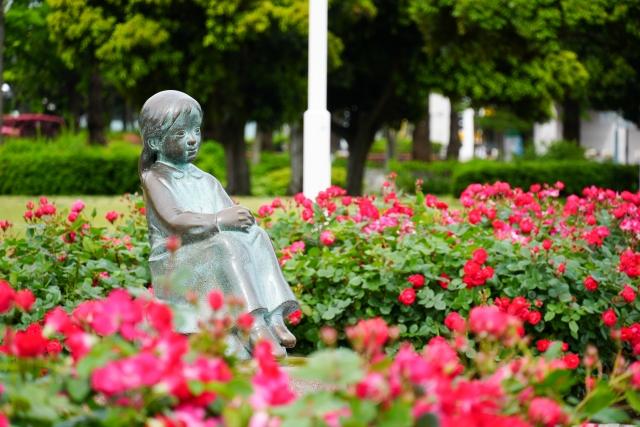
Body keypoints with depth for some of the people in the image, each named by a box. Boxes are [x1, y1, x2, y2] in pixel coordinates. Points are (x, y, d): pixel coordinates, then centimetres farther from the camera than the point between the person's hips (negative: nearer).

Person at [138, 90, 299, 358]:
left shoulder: (207, 181, 20)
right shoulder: (155, 178, 0)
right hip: (175, 262, -6)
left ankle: (274, 316, -33)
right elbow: (173, 220, -18)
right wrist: (218, 220, -24)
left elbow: (234, 218, 9)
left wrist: (240, 219, -15)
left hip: (212, 253, 6)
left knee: (255, 236, -19)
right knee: (226, 244, -33)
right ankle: (254, 323, -47)